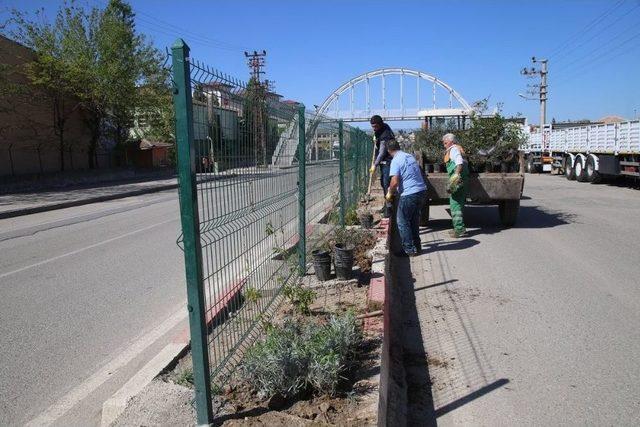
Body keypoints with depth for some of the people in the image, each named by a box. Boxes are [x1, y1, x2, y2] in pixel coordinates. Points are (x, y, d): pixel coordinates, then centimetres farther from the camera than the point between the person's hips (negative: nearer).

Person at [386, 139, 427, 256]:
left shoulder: (396, 161, -11)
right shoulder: (410, 156, 14)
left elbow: (395, 182, -20)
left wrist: (390, 193, 0)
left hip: (409, 195, -8)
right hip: (422, 191, 8)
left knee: (403, 222, 5)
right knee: (414, 220, 20)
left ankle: (409, 249, 8)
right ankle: (416, 246, 27)